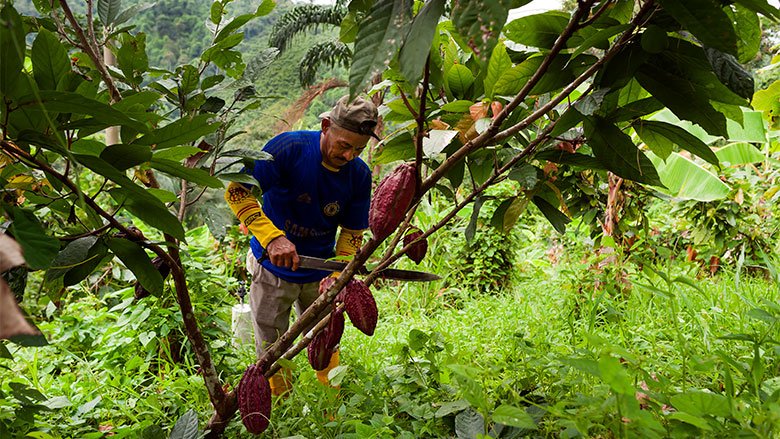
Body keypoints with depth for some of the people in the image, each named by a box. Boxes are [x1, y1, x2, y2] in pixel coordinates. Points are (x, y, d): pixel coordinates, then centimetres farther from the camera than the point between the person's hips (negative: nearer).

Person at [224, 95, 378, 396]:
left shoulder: (359, 175, -9)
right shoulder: (288, 148, -21)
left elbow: (352, 233, -2)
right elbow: (237, 191, -21)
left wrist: (336, 278, -18)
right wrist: (272, 237, -32)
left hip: (319, 273, 3)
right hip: (272, 269, -2)